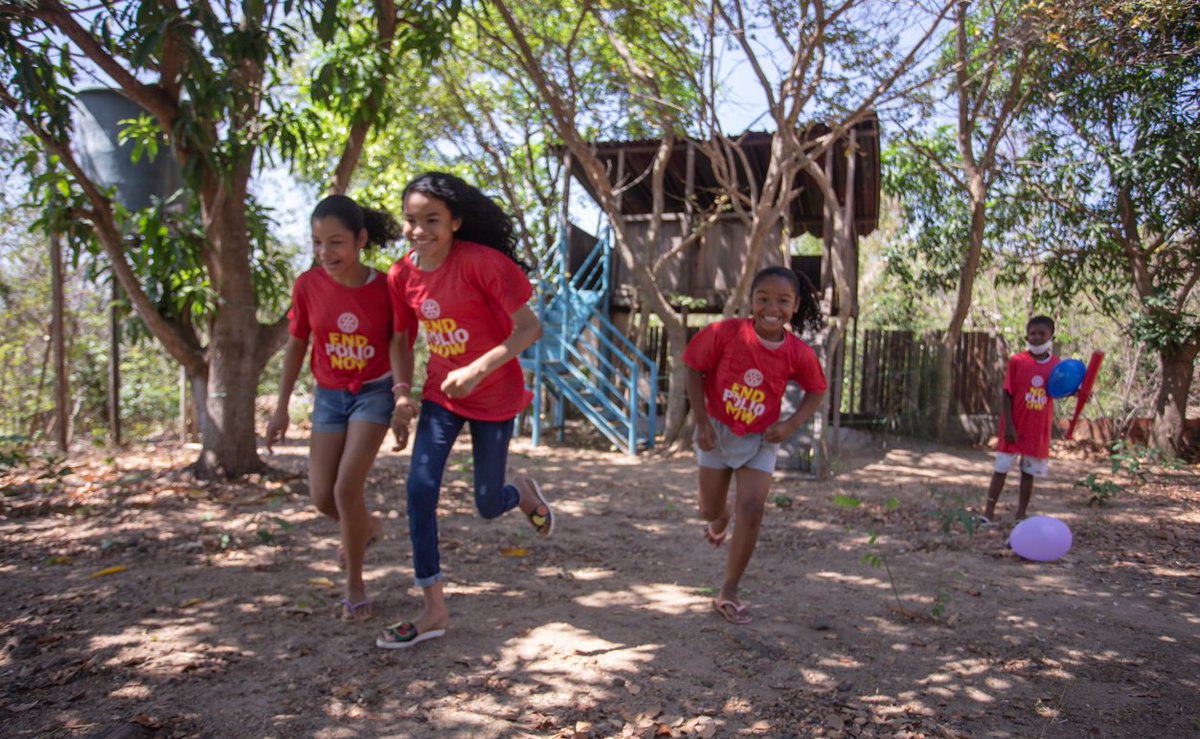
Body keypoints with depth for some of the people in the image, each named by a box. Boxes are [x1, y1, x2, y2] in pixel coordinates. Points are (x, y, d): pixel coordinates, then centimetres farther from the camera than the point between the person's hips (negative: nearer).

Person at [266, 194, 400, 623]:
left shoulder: (385, 288, -15)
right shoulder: (308, 285, -9)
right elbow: (296, 346, 3)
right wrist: (281, 408, 5)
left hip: (374, 392, -3)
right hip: (329, 395, 3)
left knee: (347, 488, -13)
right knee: (322, 496, 1)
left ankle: (355, 586, 7)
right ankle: (366, 527, 37)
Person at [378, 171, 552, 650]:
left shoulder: (482, 262, -22)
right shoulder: (401, 275, -4)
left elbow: (530, 328, -22)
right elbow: (401, 340, 10)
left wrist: (477, 369, -31)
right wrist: (402, 393, -5)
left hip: (494, 395, -4)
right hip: (441, 394, 5)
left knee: (488, 505, 5)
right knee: (420, 489, -8)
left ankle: (525, 493, 44)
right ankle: (434, 610, 5)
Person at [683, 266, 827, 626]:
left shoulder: (798, 353, -16)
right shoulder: (725, 333, -23)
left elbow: (816, 390, 2)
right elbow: (694, 371, -11)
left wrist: (791, 424, -13)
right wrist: (702, 423, -15)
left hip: (760, 439, 1)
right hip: (717, 432, 0)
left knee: (752, 512, -8)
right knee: (709, 510, 10)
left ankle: (728, 594, 7)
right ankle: (723, 516, 52)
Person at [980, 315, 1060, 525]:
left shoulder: (1056, 365, 0)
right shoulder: (1017, 361, -9)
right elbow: (1007, 394, -8)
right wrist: (1008, 426, -13)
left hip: (1039, 430, 3)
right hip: (1014, 428, -3)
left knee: (1028, 473, 11)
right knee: (1001, 470, 4)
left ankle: (1020, 516, 21)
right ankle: (988, 513, 12)